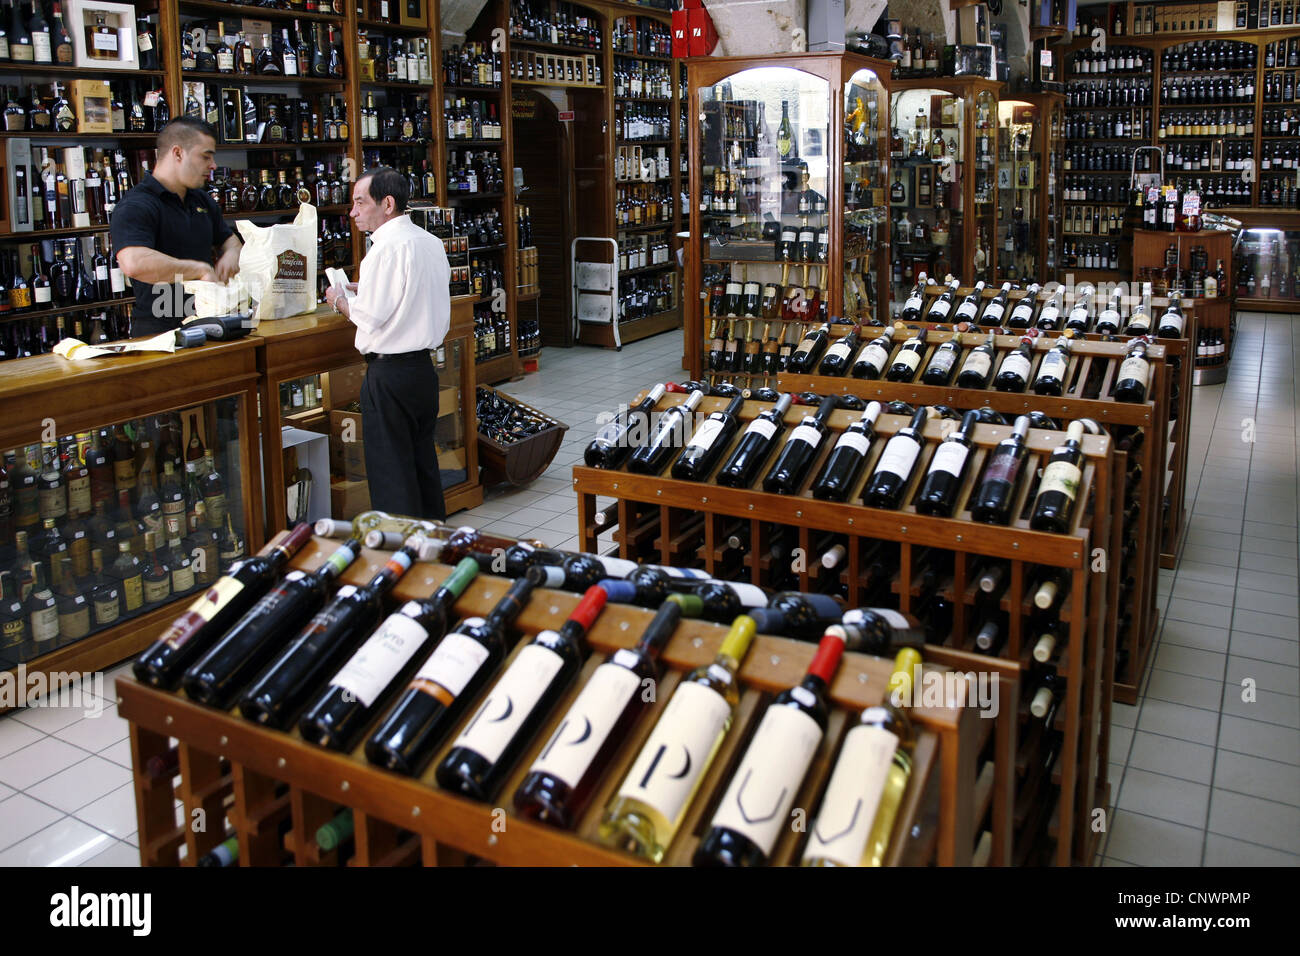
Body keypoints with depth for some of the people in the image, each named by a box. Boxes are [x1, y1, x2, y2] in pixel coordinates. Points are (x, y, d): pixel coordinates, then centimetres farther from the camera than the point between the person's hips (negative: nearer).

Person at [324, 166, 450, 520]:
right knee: (423, 461, 18)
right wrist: (364, 288, 16)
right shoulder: (431, 242, 10)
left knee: (390, 469, 1)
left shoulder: (386, 247, -17)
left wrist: (340, 298, 0)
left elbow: (370, 317, -18)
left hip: (389, 374, -9)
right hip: (424, 367, 9)